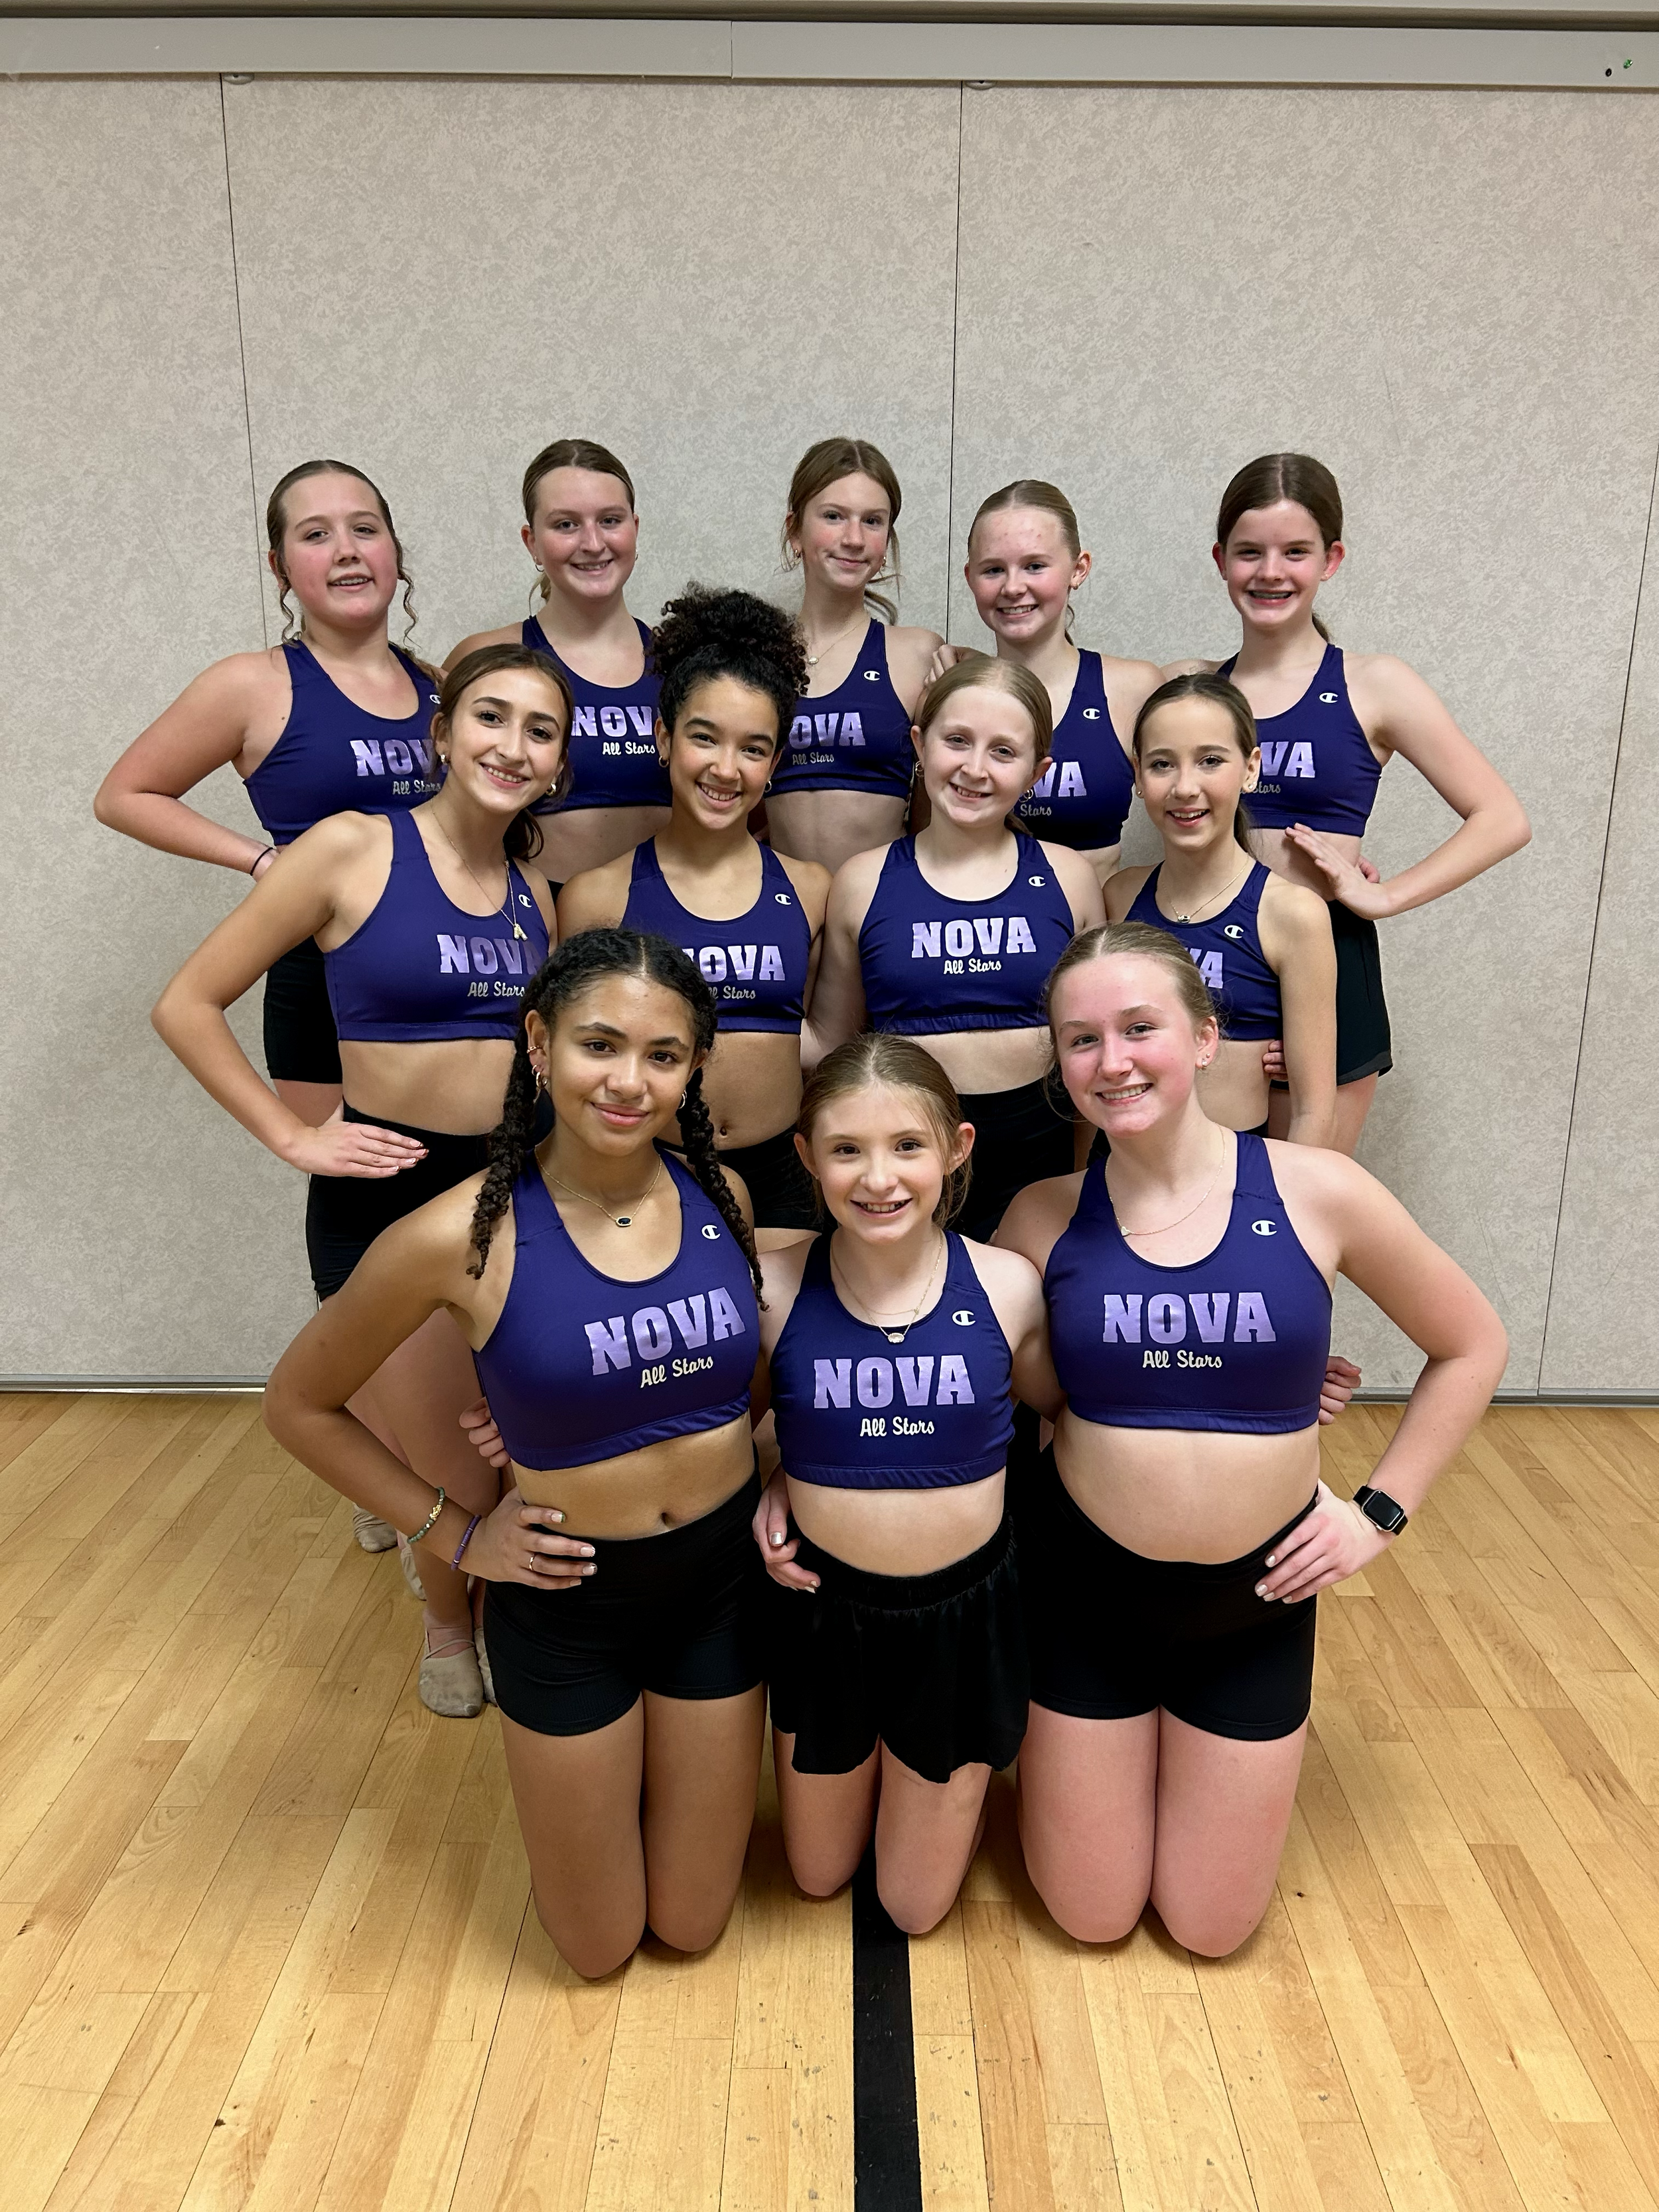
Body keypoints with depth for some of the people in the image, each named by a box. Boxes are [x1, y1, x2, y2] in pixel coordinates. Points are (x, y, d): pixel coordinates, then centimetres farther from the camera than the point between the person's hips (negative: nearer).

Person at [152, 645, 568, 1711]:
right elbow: (188, 1005, -5)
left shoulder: (536, 892, 7)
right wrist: (294, 1138, -8)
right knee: (461, 1491, 2)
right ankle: (450, 1627, 37)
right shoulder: (354, 849, -9)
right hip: (386, 1201, -5)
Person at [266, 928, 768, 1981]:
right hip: (569, 1600, -2)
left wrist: (772, 1492, -3)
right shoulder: (464, 1236, -22)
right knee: (599, 1947, 18)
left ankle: (660, 1765, 48)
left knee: (692, 1925, 20)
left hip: (722, 1578, 3)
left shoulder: (720, 1196, -10)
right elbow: (299, 1402, -6)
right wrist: (453, 1532, -7)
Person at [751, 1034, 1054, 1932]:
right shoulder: (774, 1288, -17)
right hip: (822, 1604, 1)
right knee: (818, 1876, 23)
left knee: (918, 1905, 18)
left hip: (963, 1611, 0)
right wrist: (768, 1488, -16)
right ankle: (864, 1758, 50)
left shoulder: (1008, 1286, -16)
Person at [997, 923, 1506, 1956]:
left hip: (1257, 1601, 0)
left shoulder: (1316, 1192, -15)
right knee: (1092, 1918, 15)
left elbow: (1472, 1345, -1)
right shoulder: (1045, 1215, -12)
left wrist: (1380, 1509, -4)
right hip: (1086, 1587, 0)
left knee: (1211, 1928, 16)